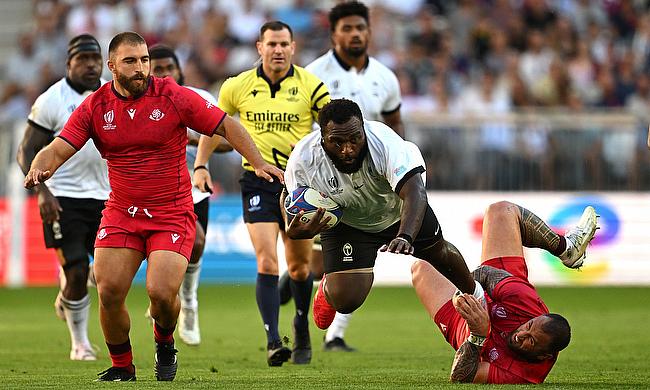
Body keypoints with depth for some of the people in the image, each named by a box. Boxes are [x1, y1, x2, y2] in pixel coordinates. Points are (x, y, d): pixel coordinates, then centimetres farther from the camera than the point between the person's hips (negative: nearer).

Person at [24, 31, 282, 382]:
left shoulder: (174, 96, -7)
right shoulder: (95, 106, -1)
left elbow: (226, 126, -3)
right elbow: (59, 148, -6)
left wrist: (258, 162, -14)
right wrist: (39, 168, -29)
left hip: (171, 214, -3)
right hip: (120, 213, 3)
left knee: (161, 293, -18)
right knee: (109, 293, -8)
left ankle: (165, 347, 17)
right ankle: (122, 368, 16)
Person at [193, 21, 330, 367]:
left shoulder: (310, 86, -4)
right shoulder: (238, 86, 0)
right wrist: (200, 165, 5)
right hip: (257, 180, -1)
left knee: (299, 266, 12)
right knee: (267, 263, -16)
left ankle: (302, 332, 36)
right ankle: (273, 342, -17)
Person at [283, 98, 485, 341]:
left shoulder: (383, 140, -41)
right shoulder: (302, 161, -35)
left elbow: (414, 193, -49)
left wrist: (404, 237, -67)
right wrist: (295, 232, -45)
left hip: (398, 211, 1)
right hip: (347, 223, 0)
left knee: (439, 253, 20)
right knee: (345, 301, -12)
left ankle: (473, 293, 57)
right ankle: (329, 287, 29)